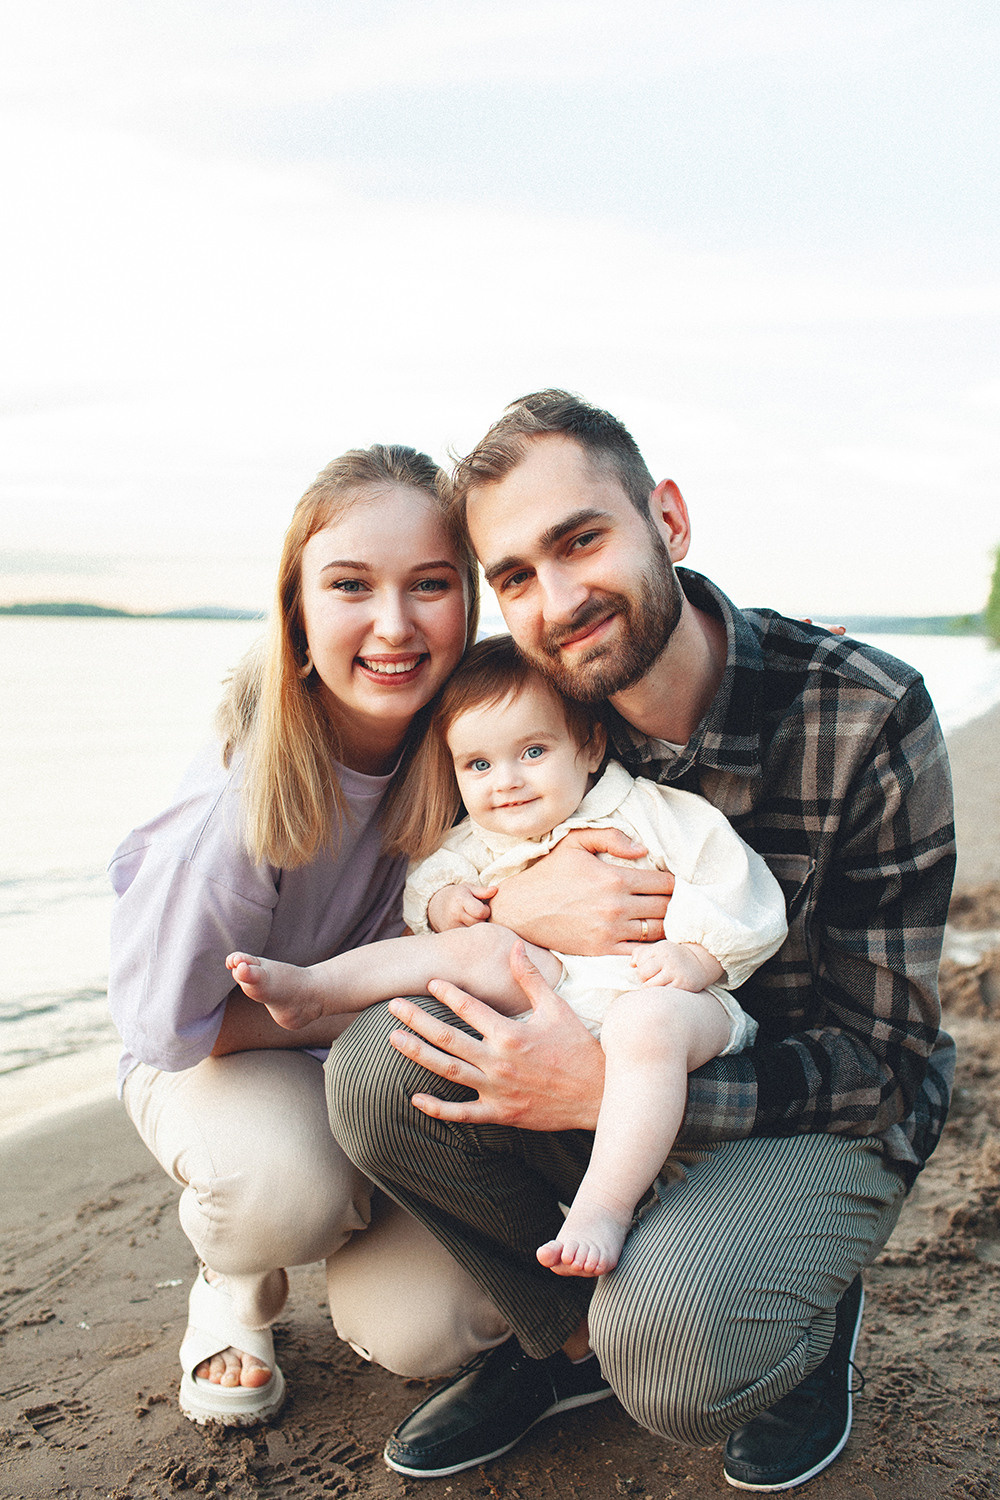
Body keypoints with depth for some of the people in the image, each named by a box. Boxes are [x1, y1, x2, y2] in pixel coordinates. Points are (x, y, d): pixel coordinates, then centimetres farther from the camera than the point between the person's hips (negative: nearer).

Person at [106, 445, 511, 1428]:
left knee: (419, 1330, -20)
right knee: (283, 1182, -36)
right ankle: (233, 1293, 2)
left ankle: (356, 1227, 17)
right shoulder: (247, 785, -31)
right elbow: (165, 1020, -22)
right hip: (222, 1061, -2)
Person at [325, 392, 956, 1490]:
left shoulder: (868, 718, -23)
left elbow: (883, 1058, -20)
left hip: (828, 1114, -4)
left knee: (670, 1356, -32)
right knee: (377, 1070, -19)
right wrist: (510, 904, -28)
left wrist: (604, 1087, -33)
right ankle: (567, 1338, 4)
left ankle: (808, 1323, 6)